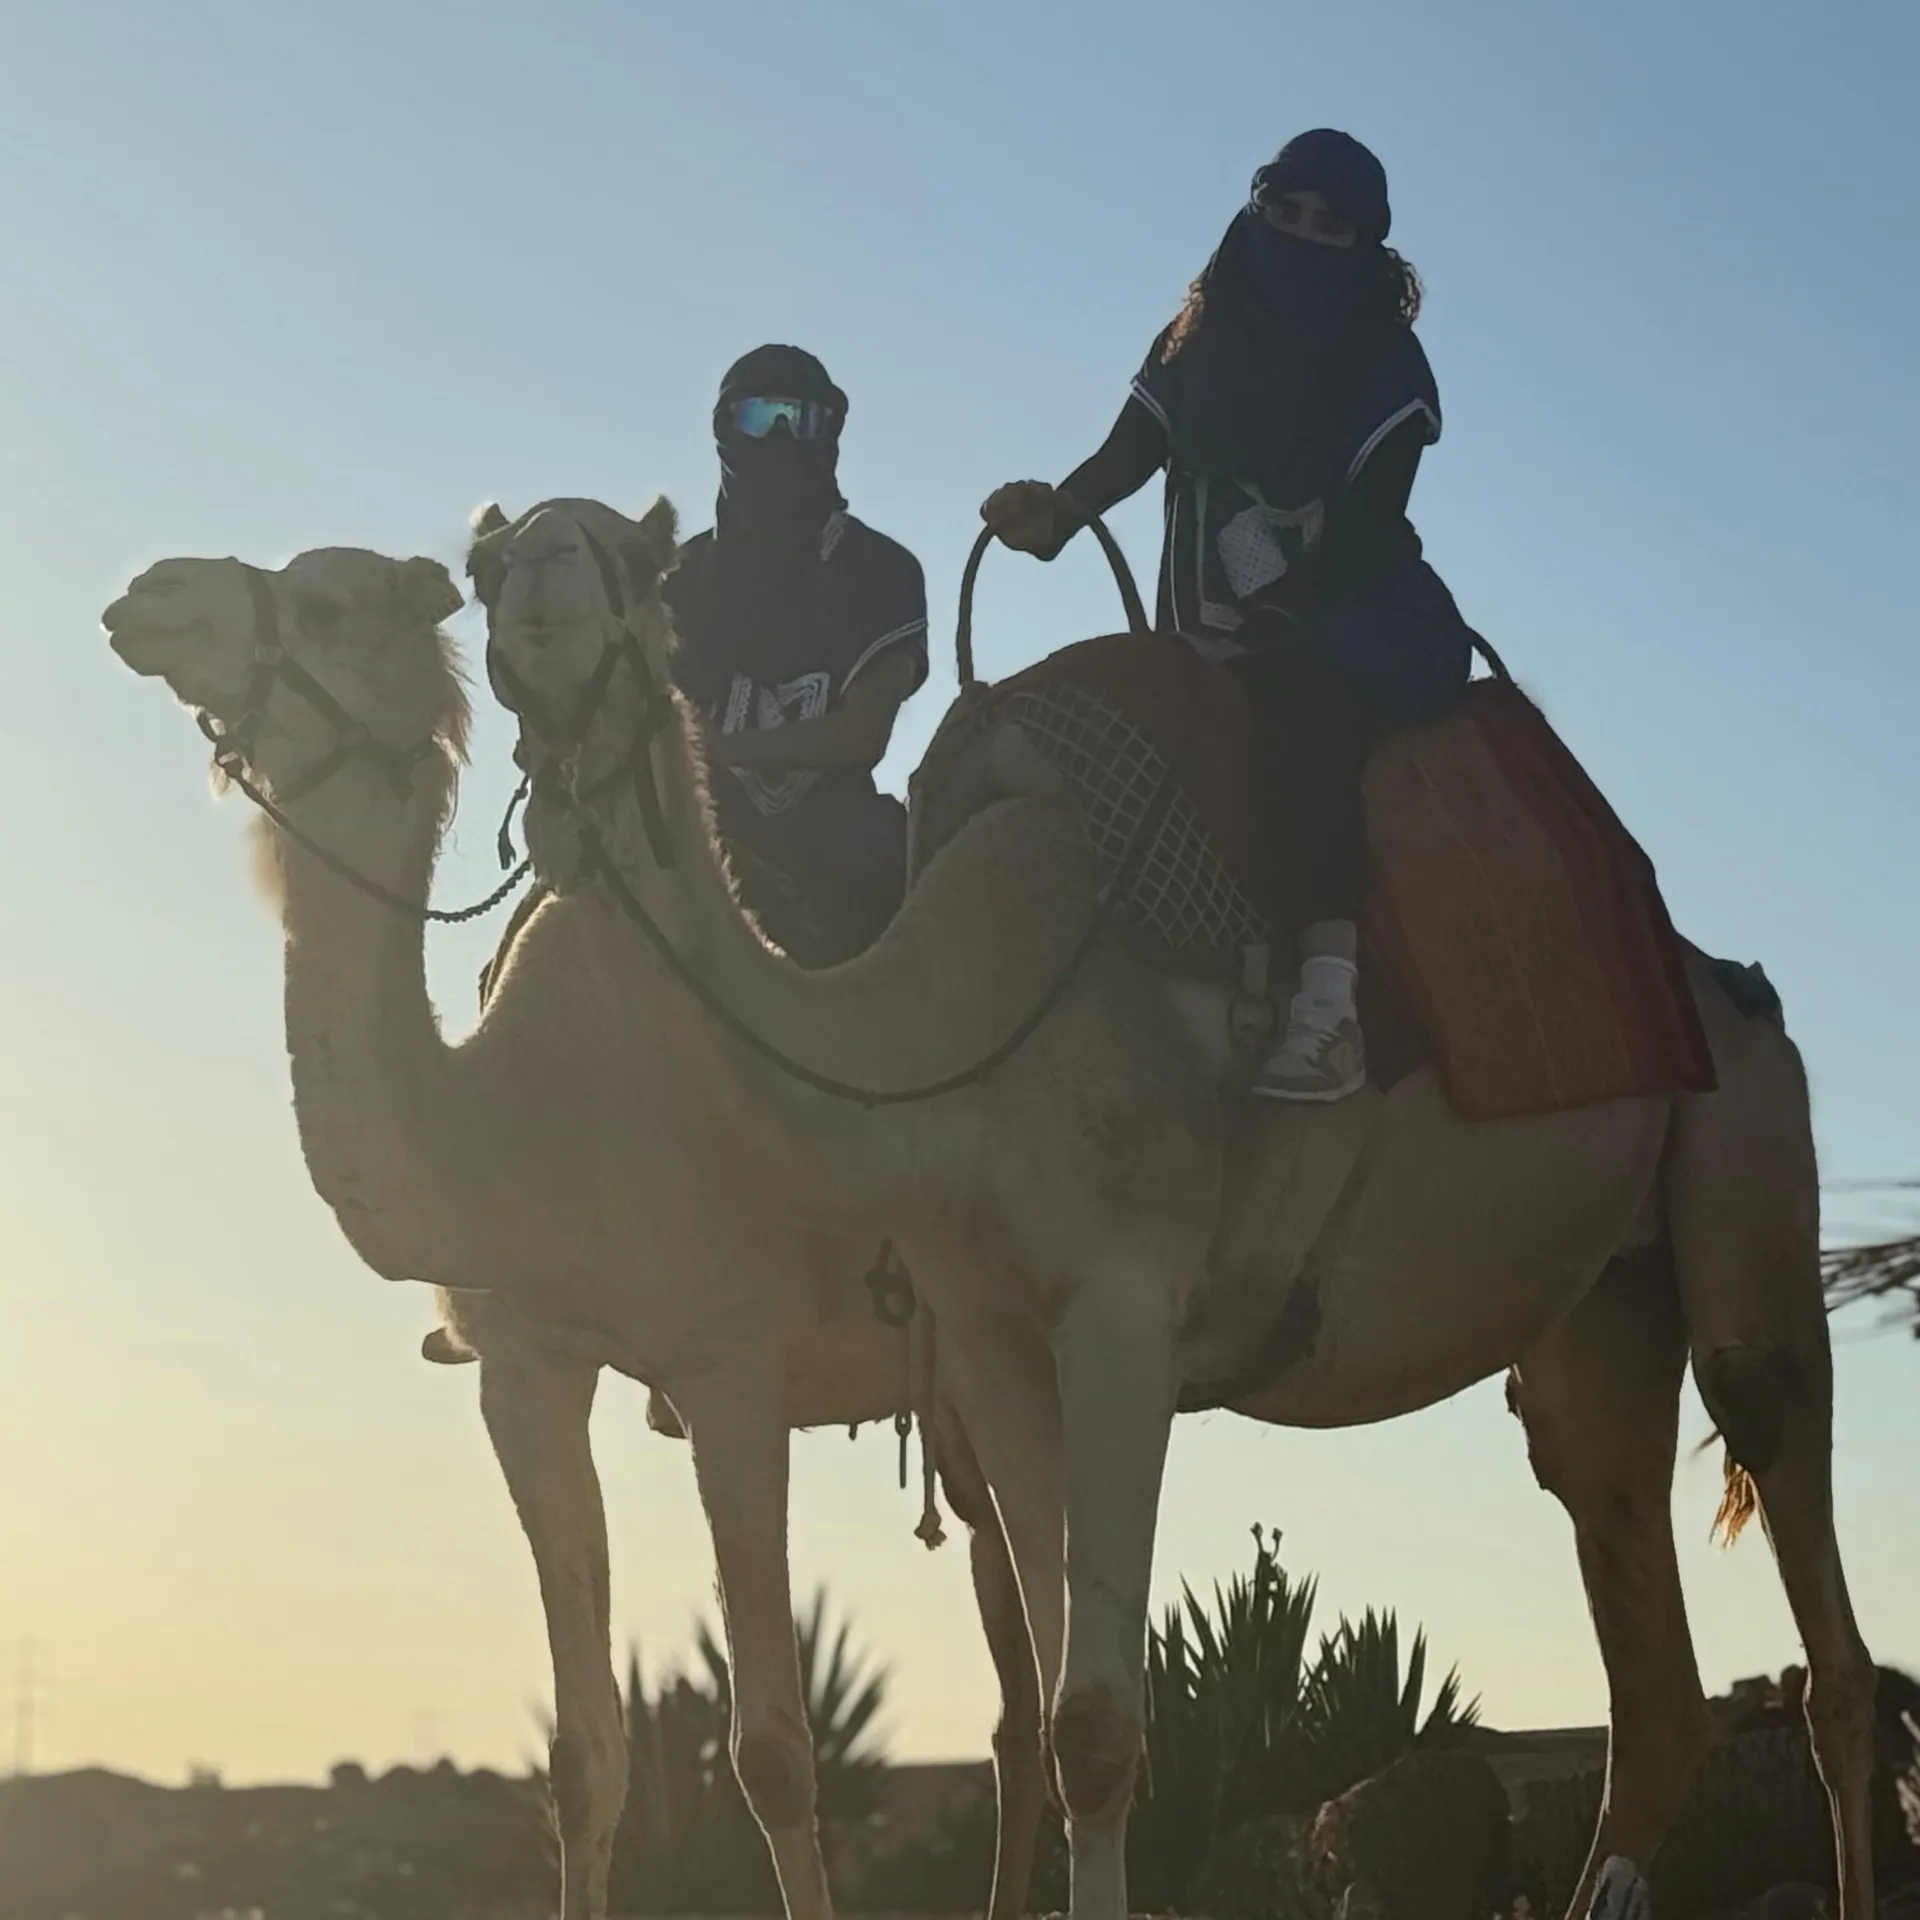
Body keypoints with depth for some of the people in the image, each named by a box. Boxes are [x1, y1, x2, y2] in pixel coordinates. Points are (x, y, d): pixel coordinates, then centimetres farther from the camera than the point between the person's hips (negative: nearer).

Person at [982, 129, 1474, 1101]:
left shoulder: (1386, 364, -3)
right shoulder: (1204, 339, 10)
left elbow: (1364, 527, -13)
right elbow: (1130, 450, -2)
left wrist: (1263, 620, -27)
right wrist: (1058, 509, -23)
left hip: (1362, 615, -6)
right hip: (1227, 639, 7)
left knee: (1297, 690, -35)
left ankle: (1328, 998, -50)